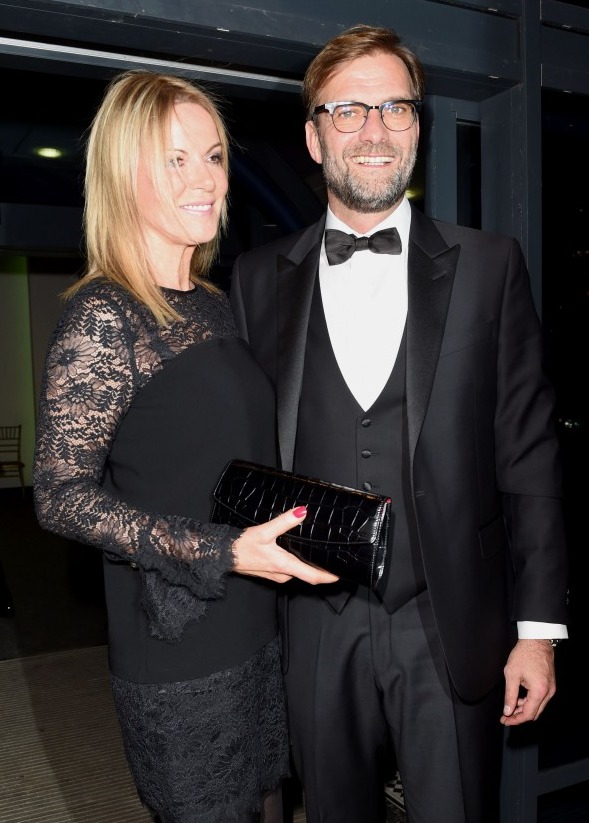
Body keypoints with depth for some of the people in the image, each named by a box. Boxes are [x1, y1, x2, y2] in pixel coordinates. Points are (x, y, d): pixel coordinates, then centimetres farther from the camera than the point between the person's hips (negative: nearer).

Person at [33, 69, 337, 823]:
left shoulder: (215, 306, 9)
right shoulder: (101, 317, -15)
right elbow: (63, 497, -18)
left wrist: (305, 517, 3)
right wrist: (222, 553, -25)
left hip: (259, 626, 7)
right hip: (177, 652, -7)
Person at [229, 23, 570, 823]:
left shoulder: (488, 265, 0)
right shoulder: (259, 278, 3)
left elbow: (528, 451, -2)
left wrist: (538, 628, -3)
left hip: (453, 632, -1)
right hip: (317, 632, 2)